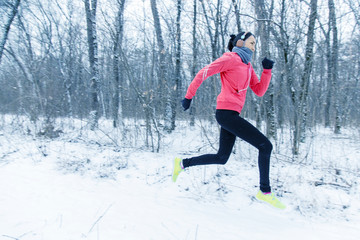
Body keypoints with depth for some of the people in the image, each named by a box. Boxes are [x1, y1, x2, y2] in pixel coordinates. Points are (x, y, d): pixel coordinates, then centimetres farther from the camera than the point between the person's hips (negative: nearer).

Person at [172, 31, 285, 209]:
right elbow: (204, 73, -9)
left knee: (221, 158, 15)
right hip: (227, 113, -10)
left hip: (230, 115, 10)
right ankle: (265, 191, 2)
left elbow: (259, 91, 17)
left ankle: (182, 164, 24)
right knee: (265, 145, -8)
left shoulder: (247, 66, 21)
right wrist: (189, 96, -11)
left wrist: (267, 70, 6)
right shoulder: (231, 58, -4)